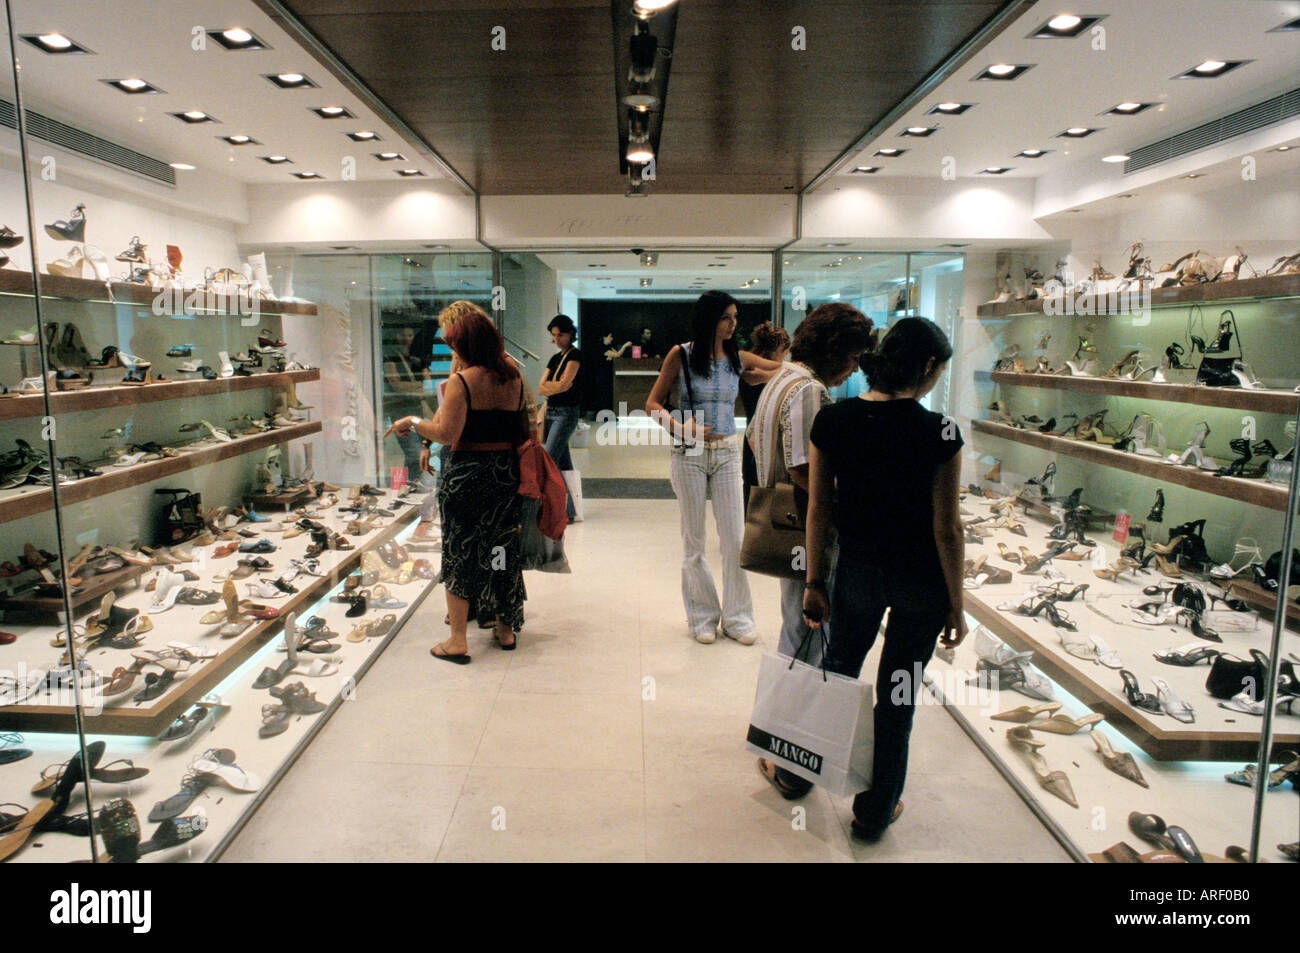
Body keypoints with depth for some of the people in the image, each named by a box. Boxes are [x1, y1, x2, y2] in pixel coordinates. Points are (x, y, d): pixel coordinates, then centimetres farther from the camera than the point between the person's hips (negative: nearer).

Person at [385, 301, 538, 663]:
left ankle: (457, 640, 10)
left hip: (467, 474, -5)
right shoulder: (514, 377, 4)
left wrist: (412, 423, -3)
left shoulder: (461, 380, -13)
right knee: (502, 548, 16)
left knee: (459, 553, 5)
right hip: (506, 472, 5)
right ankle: (506, 628, 28)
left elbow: (446, 434, -18)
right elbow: (528, 428, 9)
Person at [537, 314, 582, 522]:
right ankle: (569, 512, 13)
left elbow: (564, 384, -16)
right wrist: (557, 385, -9)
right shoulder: (555, 358, 17)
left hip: (567, 413, -8)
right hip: (551, 411, 8)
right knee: (563, 464, 9)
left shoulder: (575, 355, -6)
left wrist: (549, 385, 2)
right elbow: (541, 390, 8)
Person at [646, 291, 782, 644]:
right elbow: (653, 404, -1)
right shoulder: (681, 355, -3)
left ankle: (737, 617, 17)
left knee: (735, 539, 1)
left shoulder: (739, 359, 4)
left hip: (727, 454, 2)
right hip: (690, 455, -2)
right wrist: (681, 428, -17)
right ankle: (702, 618, 21)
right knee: (693, 542, 6)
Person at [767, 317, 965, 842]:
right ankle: (876, 810, 30)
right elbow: (947, 529, -14)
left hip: (857, 568, 3)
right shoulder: (939, 433, -17)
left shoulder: (832, 421, -9)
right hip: (921, 580, -2)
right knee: (898, 693, 14)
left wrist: (814, 581, 4)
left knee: (838, 669, 25)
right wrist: (956, 606, -3)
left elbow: (818, 508, -5)